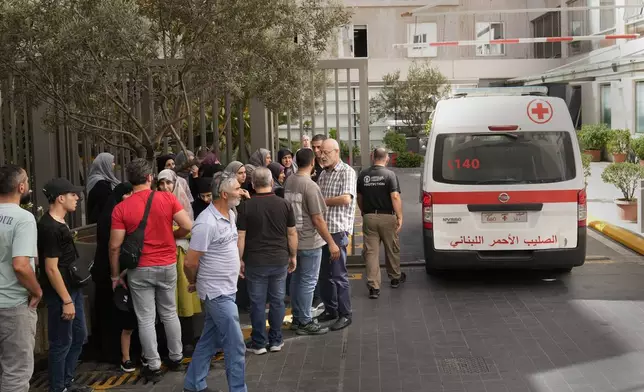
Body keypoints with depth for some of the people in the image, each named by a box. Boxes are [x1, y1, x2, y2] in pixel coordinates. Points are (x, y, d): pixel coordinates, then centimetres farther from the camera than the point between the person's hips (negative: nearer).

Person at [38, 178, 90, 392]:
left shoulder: (59, 222, 10)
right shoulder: (49, 228, -20)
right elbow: (51, 269, -22)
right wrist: (66, 300, -20)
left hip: (73, 288, 10)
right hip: (60, 293, -10)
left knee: (79, 336, 18)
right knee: (62, 343, 0)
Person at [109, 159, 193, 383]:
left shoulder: (121, 208, -10)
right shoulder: (167, 198, -7)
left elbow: (115, 246, -10)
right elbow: (188, 226, -10)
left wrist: (115, 275, 2)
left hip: (140, 269, -2)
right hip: (167, 265, 2)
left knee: (146, 319, 6)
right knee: (169, 313, 18)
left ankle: (153, 366, 12)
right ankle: (176, 358, 28)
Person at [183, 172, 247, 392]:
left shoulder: (230, 214, 5)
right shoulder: (207, 223, -23)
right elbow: (190, 262, -19)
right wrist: (195, 283, -2)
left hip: (227, 290, 9)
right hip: (217, 292, -9)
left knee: (209, 341, 17)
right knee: (235, 346, -3)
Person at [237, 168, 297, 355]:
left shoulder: (246, 207, -8)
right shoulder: (284, 204, -2)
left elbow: (240, 237, -7)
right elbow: (292, 234, 3)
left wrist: (240, 260, 3)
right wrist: (293, 256, 14)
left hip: (255, 262, -2)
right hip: (280, 260, 2)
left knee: (257, 303, 5)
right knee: (277, 301, 11)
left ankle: (258, 343, 12)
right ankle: (276, 341, 18)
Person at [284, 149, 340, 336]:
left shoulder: (289, 181, 1)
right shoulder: (310, 186, -20)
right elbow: (317, 219, -20)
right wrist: (331, 243, -15)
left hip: (293, 239, 8)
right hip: (309, 241, -8)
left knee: (296, 279, 16)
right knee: (308, 282, 2)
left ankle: (297, 318, 26)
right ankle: (305, 322, 9)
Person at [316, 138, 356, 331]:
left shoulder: (346, 172, -7)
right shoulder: (323, 174, 16)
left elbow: (346, 199, -19)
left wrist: (321, 200, -10)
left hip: (337, 230, -8)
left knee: (339, 275, -3)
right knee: (324, 274, 13)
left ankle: (345, 315, 5)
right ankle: (330, 310, 25)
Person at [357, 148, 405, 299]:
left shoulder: (363, 175, 3)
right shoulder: (390, 174, -9)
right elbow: (395, 197, -17)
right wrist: (400, 217, -12)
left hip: (369, 217, 2)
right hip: (387, 217, -2)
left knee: (371, 251, 2)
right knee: (392, 249, 16)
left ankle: (373, 286, -3)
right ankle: (395, 278, 33)